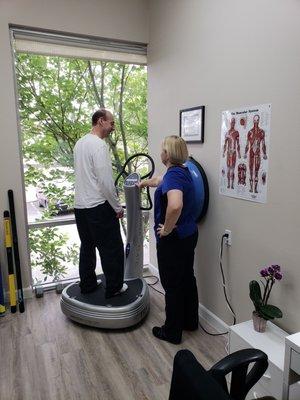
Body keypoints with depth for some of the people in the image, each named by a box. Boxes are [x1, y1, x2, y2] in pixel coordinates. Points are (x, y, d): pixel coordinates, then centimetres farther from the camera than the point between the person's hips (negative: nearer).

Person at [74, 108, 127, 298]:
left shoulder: (80, 143, 14)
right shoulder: (99, 144, -16)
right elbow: (106, 181, -21)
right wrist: (118, 207, -11)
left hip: (80, 206, 10)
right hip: (99, 207, -9)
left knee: (87, 247, 18)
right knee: (112, 248, 4)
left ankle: (87, 285, 28)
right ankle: (114, 287, 15)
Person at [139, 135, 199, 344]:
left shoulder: (173, 175, -23)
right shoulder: (182, 171, 7)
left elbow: (175, 205, -42)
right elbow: (159, 181, 27)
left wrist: (166, 229, -26)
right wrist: (143, 183, 43)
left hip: (173, 240, -9)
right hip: (189, 235, 9)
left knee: (172, 285, 5)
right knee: (187, 278, 20)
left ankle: (172, 332, 23)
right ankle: (190, 321, 37)